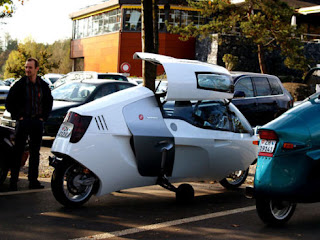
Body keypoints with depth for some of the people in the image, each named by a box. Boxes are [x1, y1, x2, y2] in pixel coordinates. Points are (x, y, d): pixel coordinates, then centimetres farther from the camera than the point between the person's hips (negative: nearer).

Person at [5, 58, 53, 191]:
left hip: (37, 121, 3)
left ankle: (33, 181, 15)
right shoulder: (19, 84, -4)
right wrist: (17, 116, -5)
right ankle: (13, 181, 4)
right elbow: (9, 102, 0)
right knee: (18, 152, -2)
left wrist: (43, 117, 9)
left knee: (35, 152, 7)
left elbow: (49, 101, 19)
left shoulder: (43, 85, 6)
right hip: (23, 121, -3)